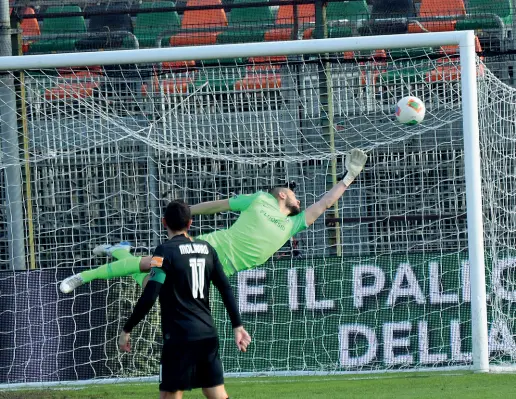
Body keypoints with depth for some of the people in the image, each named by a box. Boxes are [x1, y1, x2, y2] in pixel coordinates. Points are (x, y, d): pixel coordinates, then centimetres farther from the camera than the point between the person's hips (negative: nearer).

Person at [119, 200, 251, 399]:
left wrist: (127, 330, -7)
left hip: (180, 337, -6)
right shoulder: (206, 249, 9)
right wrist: (238, 326, 14)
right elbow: (226, 288, 9)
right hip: (208, 335, 6)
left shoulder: (165, 251, -8)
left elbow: (149, 297, -15)